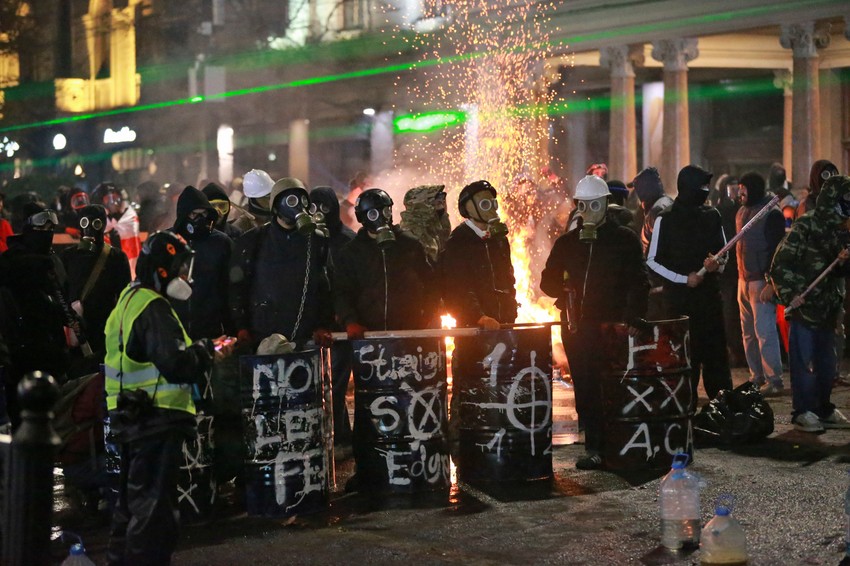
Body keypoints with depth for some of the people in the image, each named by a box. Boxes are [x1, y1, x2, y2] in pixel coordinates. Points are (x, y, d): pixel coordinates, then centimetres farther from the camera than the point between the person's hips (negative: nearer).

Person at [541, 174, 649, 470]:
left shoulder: (624, 239, 5)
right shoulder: (566, 242, 14)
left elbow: (638, 282, -1)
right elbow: (548, 281, 18)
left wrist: (633, 318, -15)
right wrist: (564, 288, -6)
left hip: (612, 326, -3)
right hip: (576, 327, 3)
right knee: (585, 388, 1)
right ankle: (594, 448, 7)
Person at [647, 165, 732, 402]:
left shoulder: (712, 215, 8)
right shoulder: (666, 219, -4)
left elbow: (724, 251, 17)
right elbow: (652, 260, -1)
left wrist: (717, 263, -7)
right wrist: (683, 278, -12)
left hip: (709, 292, 4)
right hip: (678, 296, -3)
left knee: (716, 352, 2)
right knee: (685, 355, -3)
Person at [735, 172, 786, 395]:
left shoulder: (771, 214, -11)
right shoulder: (742, 212, 14)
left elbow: (777, 250, -15)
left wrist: (771, 283, -20)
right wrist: (739, 276, 14)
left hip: (762, 281, -8)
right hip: (744, 280, 8)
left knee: (764, 332, -9)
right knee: (749, 332, 11)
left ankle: (774, 380, -4)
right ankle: (757, 376, 18)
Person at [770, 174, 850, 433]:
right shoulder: (806, 226, -11)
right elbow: (780, 265, -13)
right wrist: (790, 295, -17)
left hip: (828, 306, 7)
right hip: (804, 306, -7)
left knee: (826, 361, 12)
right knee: (804, 360, -3)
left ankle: (823, 408, 23)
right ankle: (802, 412, 5)